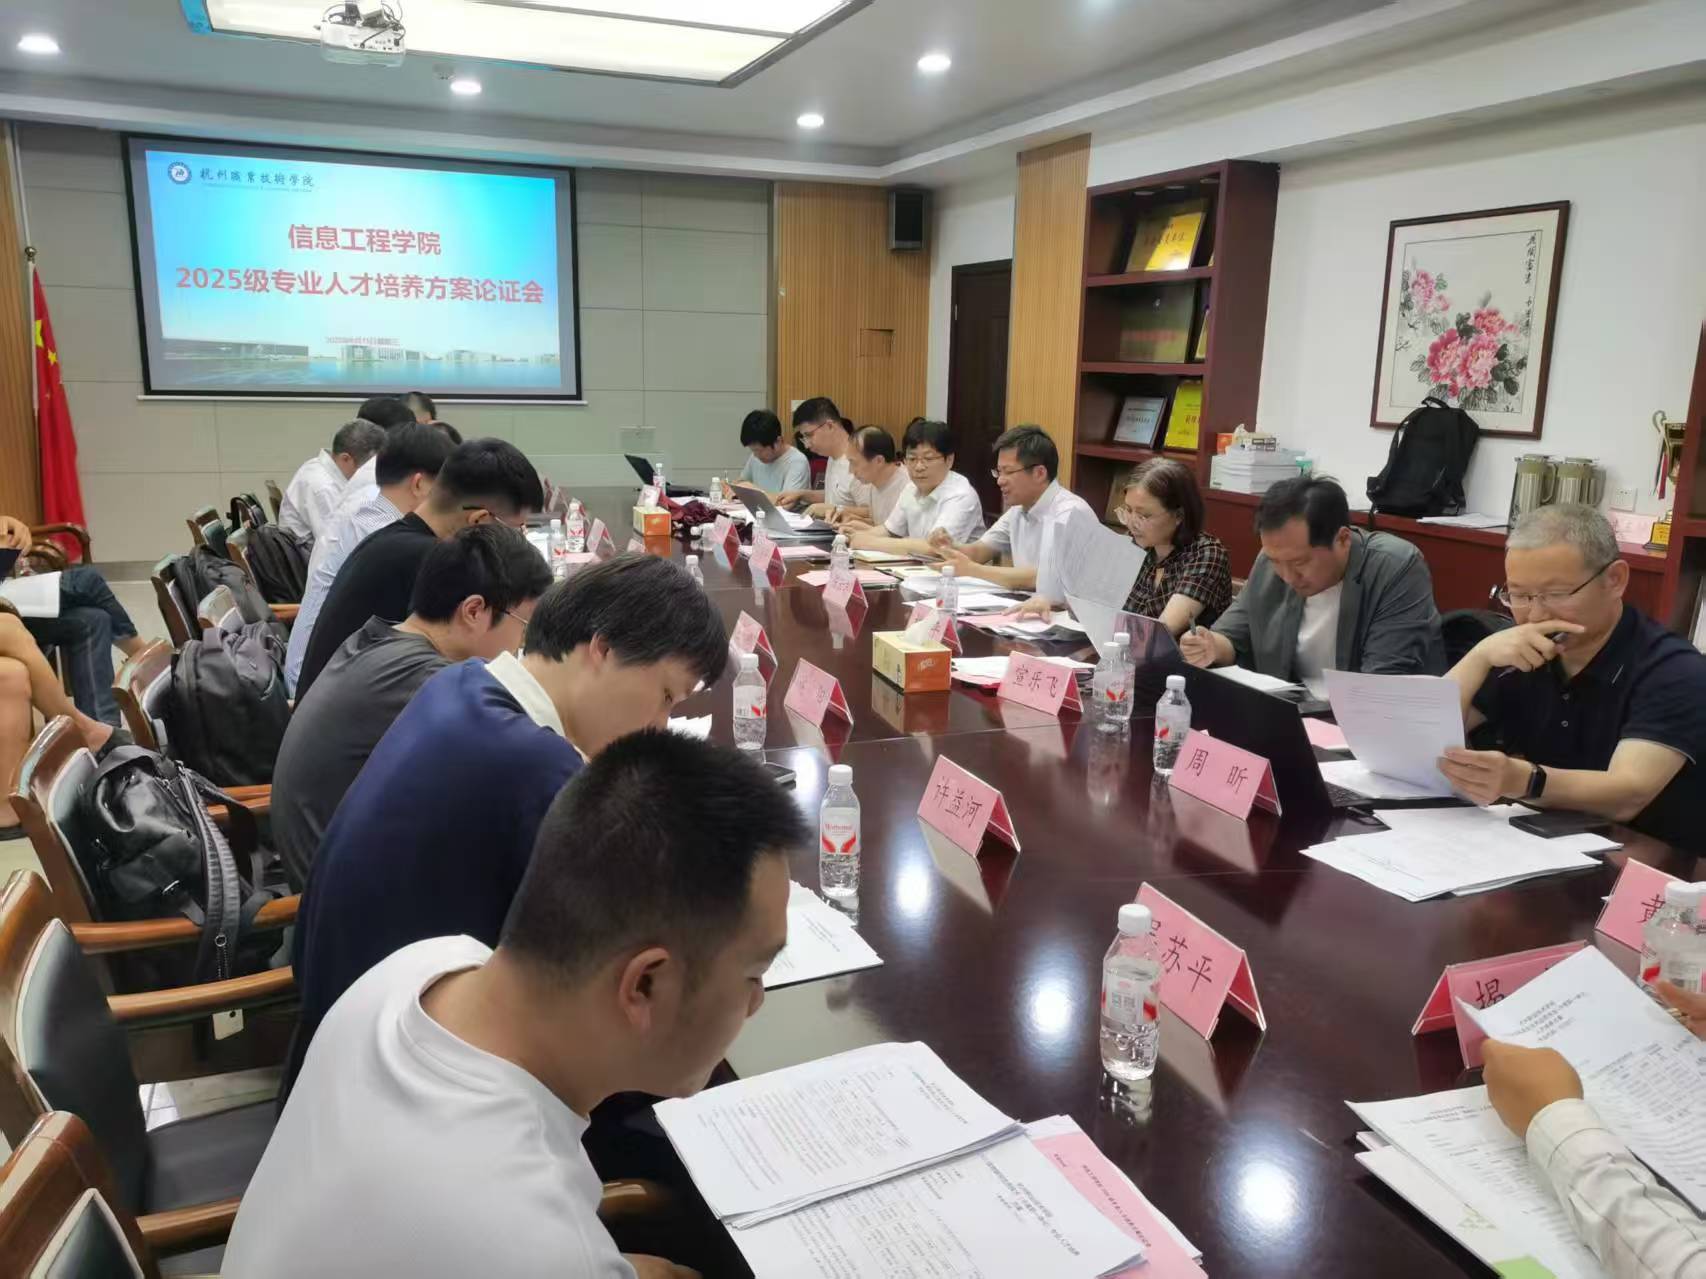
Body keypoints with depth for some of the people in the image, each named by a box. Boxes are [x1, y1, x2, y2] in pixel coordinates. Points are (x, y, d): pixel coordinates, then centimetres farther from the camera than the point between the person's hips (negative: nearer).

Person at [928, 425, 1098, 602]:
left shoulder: (1070, 513, -17)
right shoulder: (1019, 509, 10)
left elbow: (1040, 580, -23)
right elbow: (979, 551, 15)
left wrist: (971, 569, -20)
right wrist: (951, 549, -7)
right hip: (1030, 607, 7)